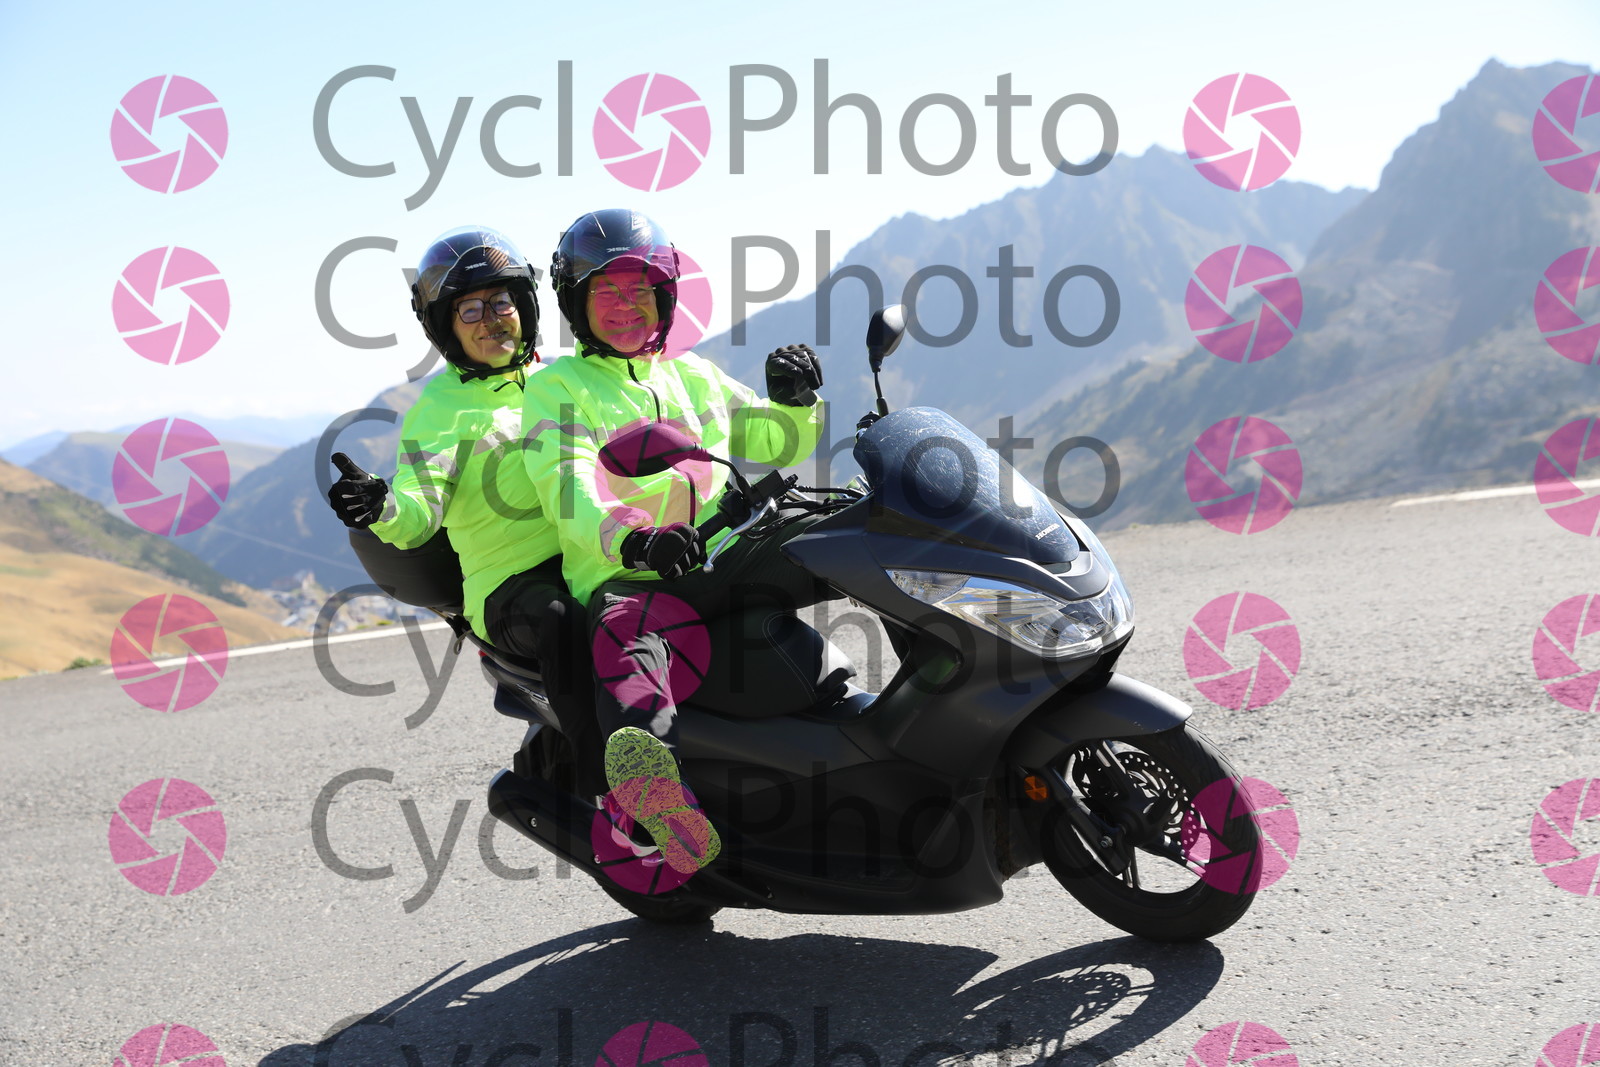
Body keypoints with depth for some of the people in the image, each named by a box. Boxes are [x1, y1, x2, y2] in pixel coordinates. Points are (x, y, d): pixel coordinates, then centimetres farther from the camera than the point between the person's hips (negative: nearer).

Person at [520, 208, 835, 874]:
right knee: (631, 644, -42)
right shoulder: (556, 389, 8)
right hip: (625, 579, -8)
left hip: (724, 560, 8)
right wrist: (633, 540, -34)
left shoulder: (693, 376, 25)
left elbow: (776, 443, 32)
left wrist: (794, 399, 6)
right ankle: (642, 760, -69)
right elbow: (569, 490, -11)